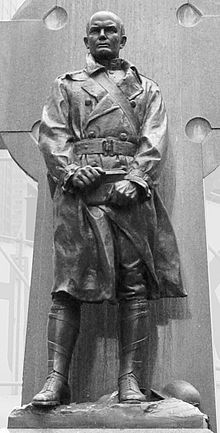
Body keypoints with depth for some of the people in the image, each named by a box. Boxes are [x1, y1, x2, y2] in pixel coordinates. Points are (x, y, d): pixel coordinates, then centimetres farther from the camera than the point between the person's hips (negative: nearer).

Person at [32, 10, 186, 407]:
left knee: (135, 284, -5)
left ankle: (130, 379, -1)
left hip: (130, 188, 1)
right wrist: (70, 169, -12)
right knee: (68, 283, -8)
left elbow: (154, 140, 7)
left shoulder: (145, 89, 22)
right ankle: (56, 378, -8)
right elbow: (51, 134, 8)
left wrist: (136, 178, -11)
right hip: (78, 188, 0)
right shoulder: (66, 85, 22)